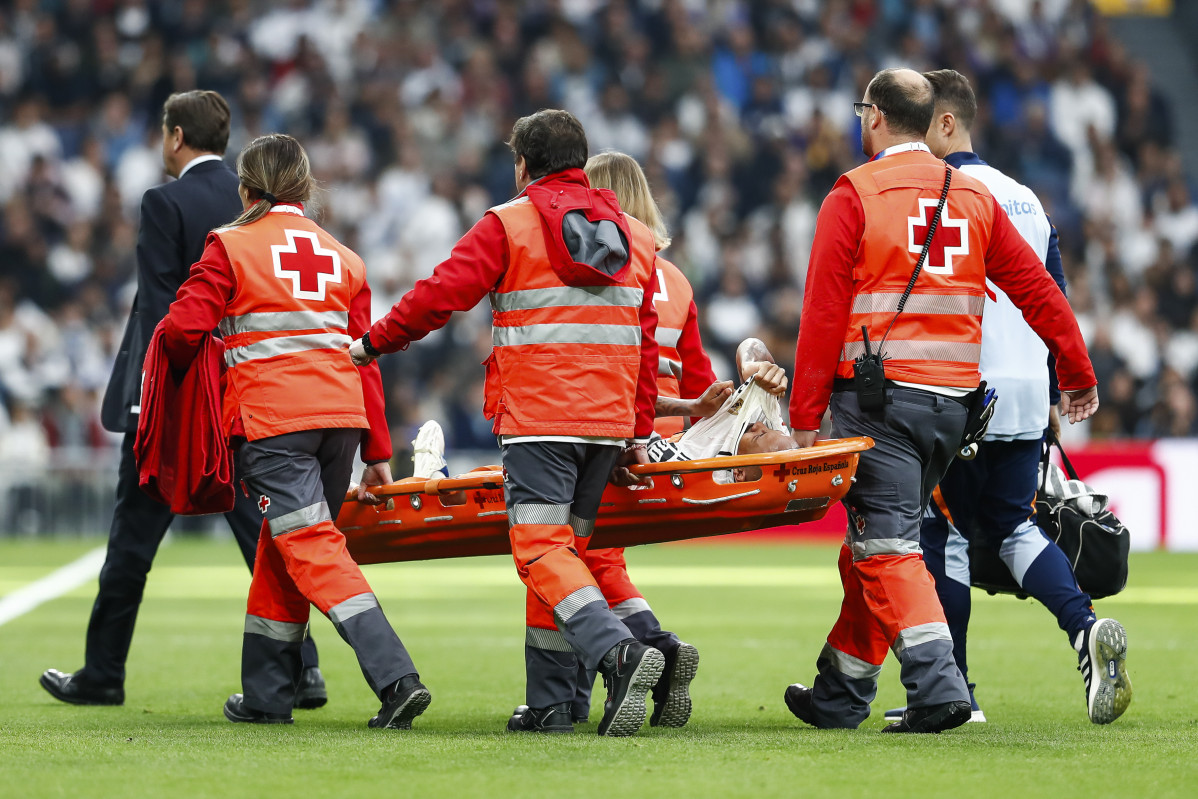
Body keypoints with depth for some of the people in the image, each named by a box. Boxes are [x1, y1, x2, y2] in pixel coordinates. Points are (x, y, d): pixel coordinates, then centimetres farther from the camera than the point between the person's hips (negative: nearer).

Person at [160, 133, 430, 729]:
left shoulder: (232, 247, 3)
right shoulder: (342, 257, 17)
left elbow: (182, 327, -5)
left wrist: (181, 370, 18)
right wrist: (377, 453, 16)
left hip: (271, 416, -5)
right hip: (341, 413, 6)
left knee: (312, 548, -10)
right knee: (281, 548, 17)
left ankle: (395, 677, -24)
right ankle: (266, 695, 21)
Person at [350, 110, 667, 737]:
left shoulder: (507, 226, -1)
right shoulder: (634, 236, 16)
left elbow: (441, 295, -5)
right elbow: (645, 340, 15)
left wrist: (372, 343, 8)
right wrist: (641, 429, 18)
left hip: (536, 418, -6)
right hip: (607, 423, 6)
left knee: (541, 547, -8)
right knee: (566, 545, 11)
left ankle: (618, 651, -31)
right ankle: (549, 701, 8)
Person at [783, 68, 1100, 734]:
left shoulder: (854, 195, -4)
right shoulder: (974, 197, 11)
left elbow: (823, 312, -8)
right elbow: (1036, 286, 11)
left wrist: (806, 415, -6)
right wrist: (1079, 374, 19)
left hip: (877, 396, -6)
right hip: (952, 402, 6)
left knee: (888, 548, -8)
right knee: (879, 541, 16)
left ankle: (938, 682, -25)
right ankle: (841, 694, 23)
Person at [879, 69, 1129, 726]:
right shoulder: (1025, 198, 17)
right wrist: (1052, 397, 25)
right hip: (1026, 398, 7)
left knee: (945, 533, 1)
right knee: (1014, 527, 13)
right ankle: (1086, 628, -11)